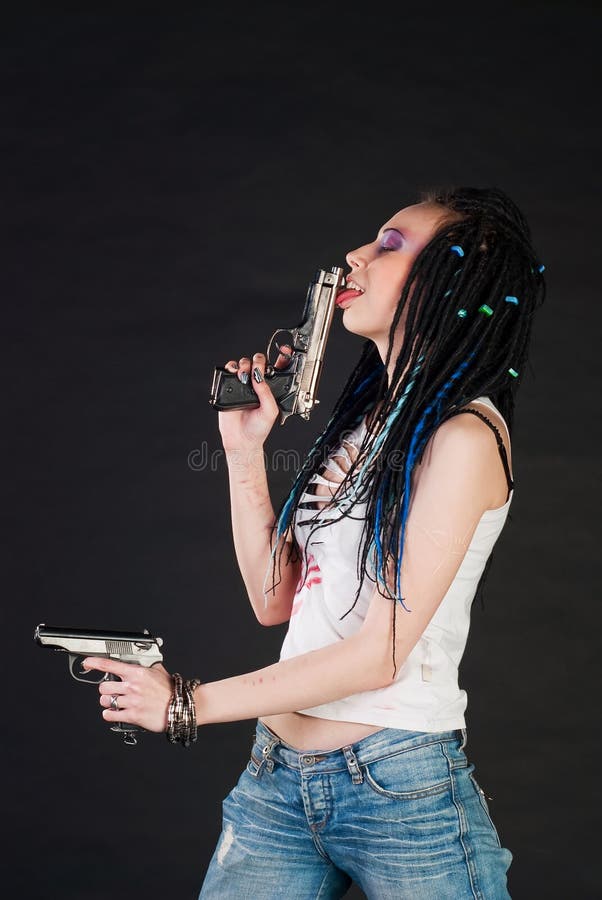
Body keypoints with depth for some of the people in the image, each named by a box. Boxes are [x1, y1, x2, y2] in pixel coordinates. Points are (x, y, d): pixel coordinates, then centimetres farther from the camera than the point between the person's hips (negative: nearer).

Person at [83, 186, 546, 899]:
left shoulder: (464, 434, -12)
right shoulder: (365, 419, 12)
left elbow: (381, 654, -16)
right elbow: (275, 600, 12)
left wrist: (190, 703, -10)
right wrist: (245, 452, 4)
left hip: (398, 786, -7)